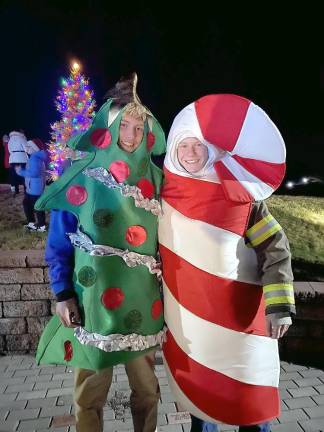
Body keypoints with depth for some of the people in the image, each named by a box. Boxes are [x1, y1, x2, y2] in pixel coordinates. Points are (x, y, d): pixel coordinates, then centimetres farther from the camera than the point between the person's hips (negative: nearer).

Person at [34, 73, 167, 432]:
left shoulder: (155, 179, 5)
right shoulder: (82, 176, -3)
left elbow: (166, 237, 9)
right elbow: (59, 241, -1)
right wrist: (62, 294, -5)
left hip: (143, 298, 3)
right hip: (94, 296, -2)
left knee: (146, 388, 17)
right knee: (90, 392, 14)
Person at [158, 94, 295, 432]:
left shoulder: (240, 193, -9)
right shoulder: (166, 193, 0)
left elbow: (275, 247, -9)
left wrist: (280, 305, -14)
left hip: (239, 313, -2)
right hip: (190, 315, 3)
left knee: (250, 394, 9)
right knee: (198, 387, 19)